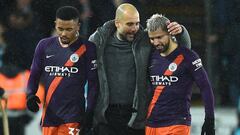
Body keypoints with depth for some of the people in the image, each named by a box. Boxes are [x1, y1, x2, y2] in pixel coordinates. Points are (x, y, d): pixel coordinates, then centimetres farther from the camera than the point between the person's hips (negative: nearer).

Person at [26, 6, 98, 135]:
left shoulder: (87, 48, -2)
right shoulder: (45, 45, 9)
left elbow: (93, 83, -1)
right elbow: (35, 75, 16)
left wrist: (89, 112, -7)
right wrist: (30, 94, -3)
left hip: (73, 115, -4)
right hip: (49, 113, 4)